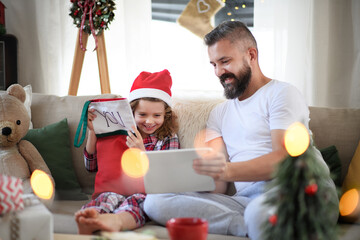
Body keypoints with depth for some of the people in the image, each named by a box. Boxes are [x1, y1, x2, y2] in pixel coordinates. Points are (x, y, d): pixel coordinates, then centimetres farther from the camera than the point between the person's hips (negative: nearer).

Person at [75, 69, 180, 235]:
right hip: (118, 189, 3)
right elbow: (91, 166, 21)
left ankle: (116, 221, -73)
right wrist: (93, 131, 9)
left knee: (136, 201, -39)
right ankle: (91, 221, -69)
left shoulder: (169, 140, 12)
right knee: (108, 197, -34)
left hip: (147, 194, -2)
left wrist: (141, 152, -11)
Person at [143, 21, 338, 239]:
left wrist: (228, 170, -28)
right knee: (155, 201, -17)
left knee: (260, 210, -46)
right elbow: (216, 184, 17)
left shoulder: (282, 93, 7)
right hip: (247, 199, 7)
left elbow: (283, 158, -11)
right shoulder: (219, 113, 27)